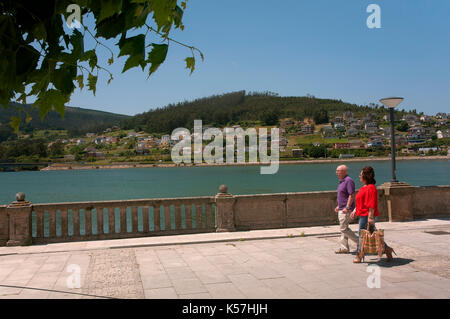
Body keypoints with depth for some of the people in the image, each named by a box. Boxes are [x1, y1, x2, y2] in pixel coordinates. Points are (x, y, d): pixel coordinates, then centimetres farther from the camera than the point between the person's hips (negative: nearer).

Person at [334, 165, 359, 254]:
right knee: (343, 228, 11)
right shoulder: (342, 181, 15)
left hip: (346, 210, -10)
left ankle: (359, 241, 3)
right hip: (341, 209, 10)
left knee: (343, 228, -9)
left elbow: (351, 195, -21)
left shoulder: (348, 181, -16)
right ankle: (344, 248, 15)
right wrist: (338, 206, 20)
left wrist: (347, 207, -24)